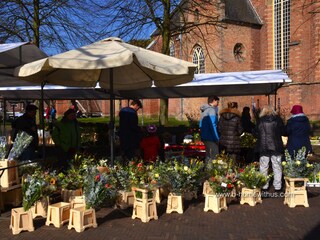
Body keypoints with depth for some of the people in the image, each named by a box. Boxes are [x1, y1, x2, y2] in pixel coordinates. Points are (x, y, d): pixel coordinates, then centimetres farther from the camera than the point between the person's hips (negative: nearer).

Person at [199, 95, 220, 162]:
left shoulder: (204, 110, 16)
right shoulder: (211, 110, -12)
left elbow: (201, 125, 21)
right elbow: (213, 126, -18)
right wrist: (217, 139, -15)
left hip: (204, 137, 10)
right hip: (210, 138, -10)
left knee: (208, 156, 17)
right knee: (214, 157, -7)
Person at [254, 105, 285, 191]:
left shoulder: (260, 120, -3)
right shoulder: (277, 119, -2)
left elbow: (255, 133, 2)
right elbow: (284, 132, 2)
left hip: (263, 147, 0)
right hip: (276, 146, 0)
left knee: (264, 166, 10)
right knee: (277, 166, 8)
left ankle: (264, 185, 15)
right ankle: (277, 186, 12)